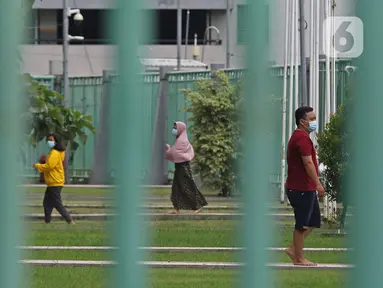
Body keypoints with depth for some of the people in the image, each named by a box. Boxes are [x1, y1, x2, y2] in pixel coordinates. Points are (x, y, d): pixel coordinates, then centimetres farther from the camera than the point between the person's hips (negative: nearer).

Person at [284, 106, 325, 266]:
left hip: (306, 188, 10)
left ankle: (293, 248, 17)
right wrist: (318, 184, -23)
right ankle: (299, 258, 4)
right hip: (301, 189, -10)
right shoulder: (302, 138, -17)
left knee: (313, 221, 14)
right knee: (302, 224, -3)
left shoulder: (298, 136, 17)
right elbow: (308, 163, -24)